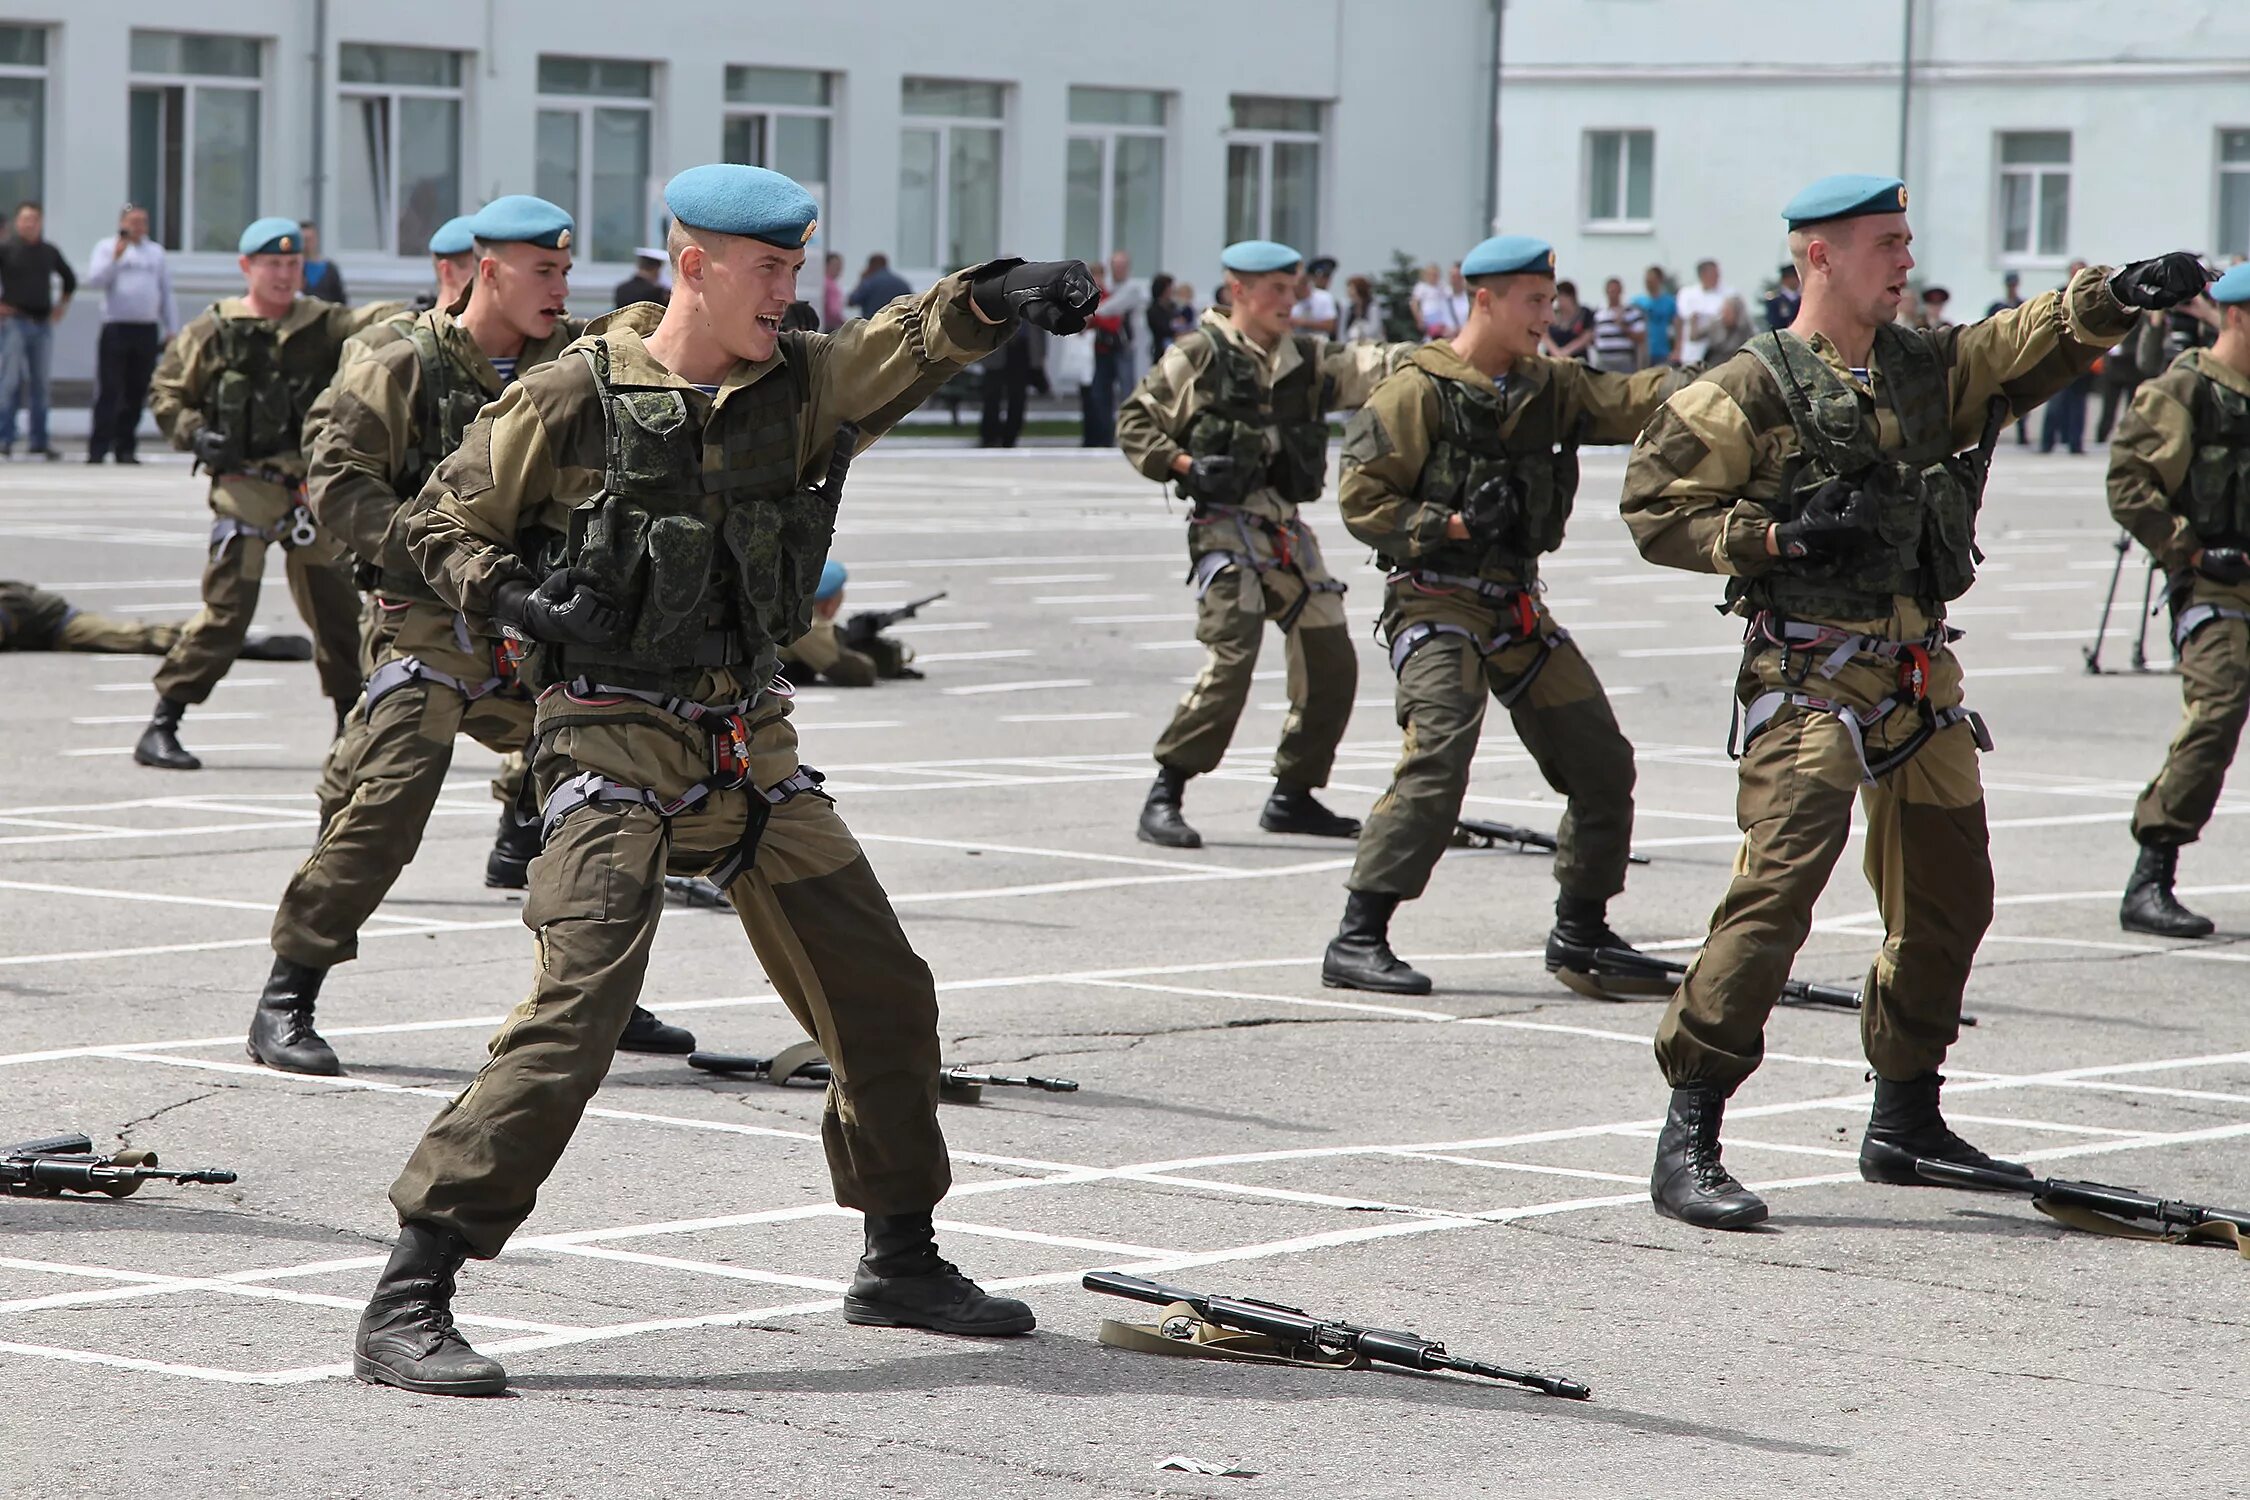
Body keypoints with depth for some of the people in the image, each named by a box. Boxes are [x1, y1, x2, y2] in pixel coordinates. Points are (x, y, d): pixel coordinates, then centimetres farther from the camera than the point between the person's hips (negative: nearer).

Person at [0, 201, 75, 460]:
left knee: (40, 384, 6)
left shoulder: (49, 252, 12)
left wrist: (63, 303, 17)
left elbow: (70, 278, 28)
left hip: (43, 323, 5)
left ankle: (39, 440, 11)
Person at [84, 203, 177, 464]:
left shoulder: (156, 252, 16)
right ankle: (98, 448, -9)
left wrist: (172, 330, 12)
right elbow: (94, 281, -8)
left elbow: (167, 293, 18)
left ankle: (125, 448, 11)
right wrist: (116, 256, -16)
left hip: (147, 331, 4)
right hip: (116, 328, -4)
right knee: (109, 391, -8)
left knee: (136, 393, 5)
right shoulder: (107, 248, 6)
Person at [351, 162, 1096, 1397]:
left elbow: (909, 346, -12)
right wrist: (520, 602, -17)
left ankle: (900, 1261, 32)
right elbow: (441, 529, 2)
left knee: (882, 994, 12)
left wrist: (995, 298, -33)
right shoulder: (570, 400, -7)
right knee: (578, 1006, -20)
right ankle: (406, 1306, -18)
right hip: (615, 740, -6)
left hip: (751, 743, 6)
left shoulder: (798, 385, 5)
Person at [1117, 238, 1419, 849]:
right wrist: (1186, 465, -14)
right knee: (1232, 655, -20)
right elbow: (1134, 424, 0)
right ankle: (1164, 797, -15)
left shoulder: (1306, 358, 14)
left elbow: (1373, 366, 2)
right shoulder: (1198, 357, -1)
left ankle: (1292, 797, 21)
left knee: (1331, 661, 7)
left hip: (1288, 528, 7)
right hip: (1226, 523, -7)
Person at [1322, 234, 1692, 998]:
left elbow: (1625, 400, -1)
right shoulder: (1419, 391, -7)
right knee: (1435, 766, -21)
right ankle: (1356, 941, -17)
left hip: (1519, 610, 7)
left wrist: (1691, 385, -18)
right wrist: (1452, 525, -19)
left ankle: (1580, 936, 21)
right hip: (1438, 604, -7)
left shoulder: (1548, 385, 12)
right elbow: (1361, 499, -9)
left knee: (1603, 766, 7)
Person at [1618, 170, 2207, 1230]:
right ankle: (1687, 1139, -18)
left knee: (1949, 896, 14)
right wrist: (1773, 536, -17)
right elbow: (1655, 508, -6)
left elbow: (2027, 346, 1)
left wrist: (2112, 301, -17)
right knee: (1778, 884, -18)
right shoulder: (1751, 389, -6)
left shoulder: (1928, 368, 12)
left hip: (1921, 672, 7)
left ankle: (1905, 1119, 30)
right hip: (1810, 674, -7)